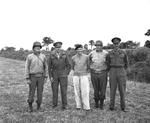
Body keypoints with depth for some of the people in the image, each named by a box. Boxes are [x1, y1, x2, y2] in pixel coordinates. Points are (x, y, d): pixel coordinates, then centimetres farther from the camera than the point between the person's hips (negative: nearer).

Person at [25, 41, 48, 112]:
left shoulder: (43, 56, 3)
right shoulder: (29, 57, -4)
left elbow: (45, 67, 7)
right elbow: (27, 68, -4)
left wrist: (46, 77, 2)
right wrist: (27, 79, -9)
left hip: (40, 77, 2)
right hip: (32, 77, -2)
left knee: (40, 91, 4)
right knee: (31, 92, 1)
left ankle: (38, 105, 20)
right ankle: (30, 106, 18)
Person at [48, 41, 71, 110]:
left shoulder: (64, 54, -6)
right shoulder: (52, 55, -5)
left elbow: (68, 65, 1)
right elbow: (49, 66, 0)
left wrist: (66, 74, -2)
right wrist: (50, 76, -5)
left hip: (63, 74, -1)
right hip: (54, 74, 1)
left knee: (63, 89, -3)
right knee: (54, 89, 5)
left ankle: (64, 105, 8)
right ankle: (54, 104, 20)